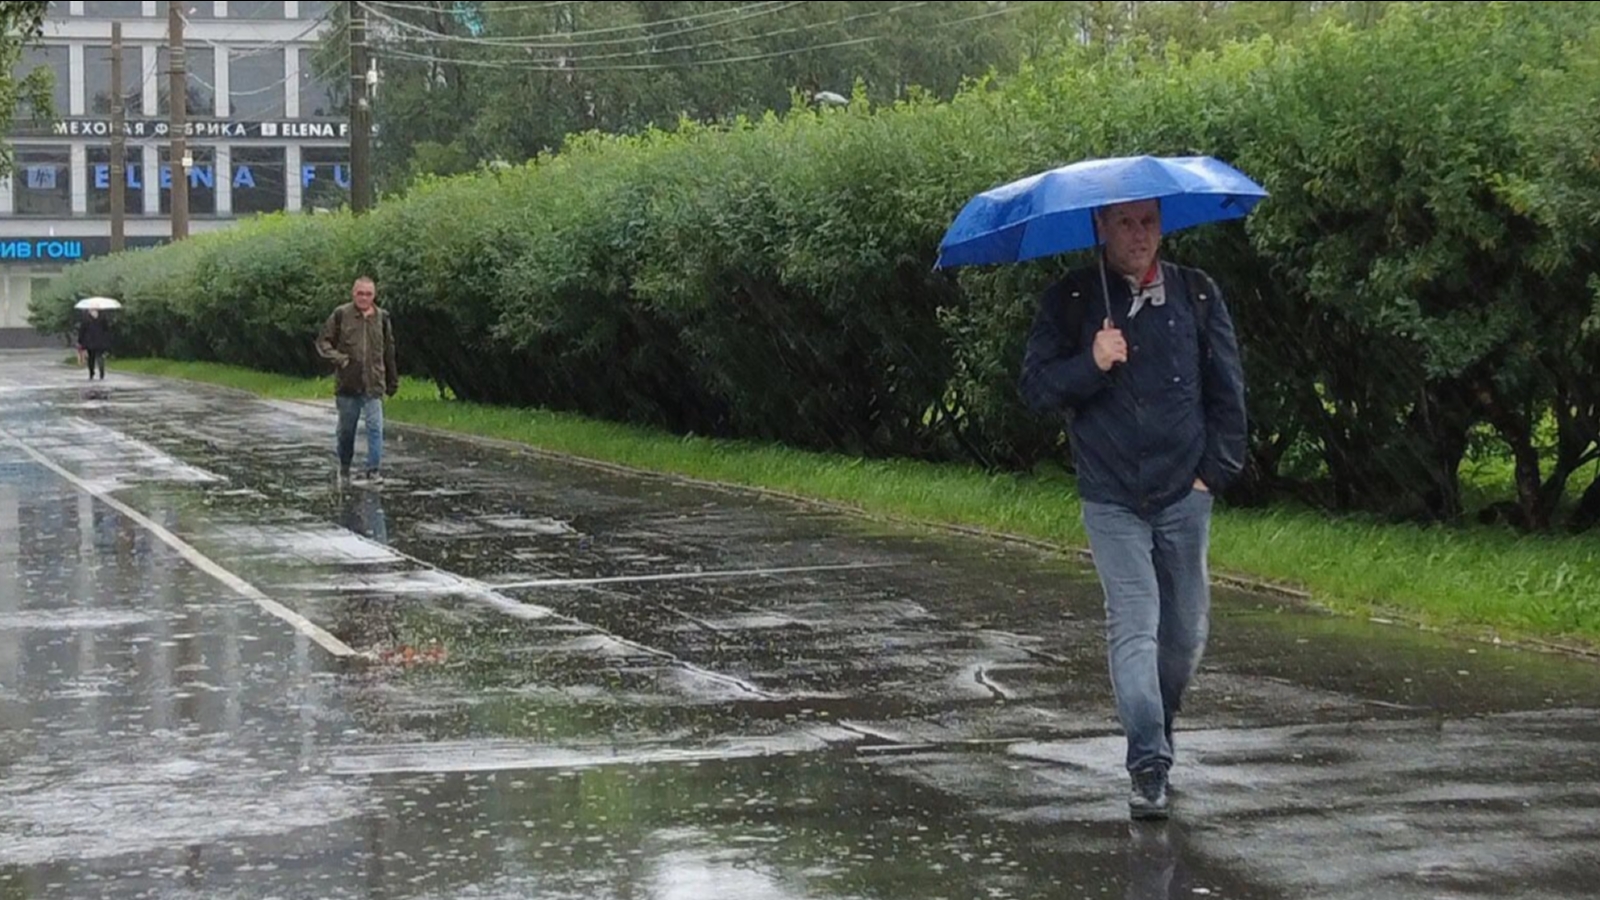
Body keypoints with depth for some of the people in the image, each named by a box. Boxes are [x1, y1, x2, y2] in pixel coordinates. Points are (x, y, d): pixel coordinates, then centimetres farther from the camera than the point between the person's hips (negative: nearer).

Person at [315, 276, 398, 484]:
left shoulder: (382, 318, 5)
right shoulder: (341, 315, -2)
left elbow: (389, 352, 13)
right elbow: (323, 341, 4)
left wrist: (393, 381, 15)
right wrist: (337, 358, -13)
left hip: (373, 385, 1)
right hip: (347, 383, -1)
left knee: (375, 427, -10)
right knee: (346, 429, 10)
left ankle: (374, 470, -8)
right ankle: (344, 468, 28)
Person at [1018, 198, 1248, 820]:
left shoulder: (1197, 295, 4)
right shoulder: (1070, 302, 1)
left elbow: (1227, 389, 9)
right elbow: (1035, 388, -3)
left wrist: (1217, 468, 2)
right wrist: (1091, 365, -19)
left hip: (1184, 494, 2)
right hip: (1111, 500, -2)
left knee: (1187, 629, 9)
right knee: (1134, 625, -11)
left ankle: (1161, 724, 33)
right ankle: (1149, 767, -12)